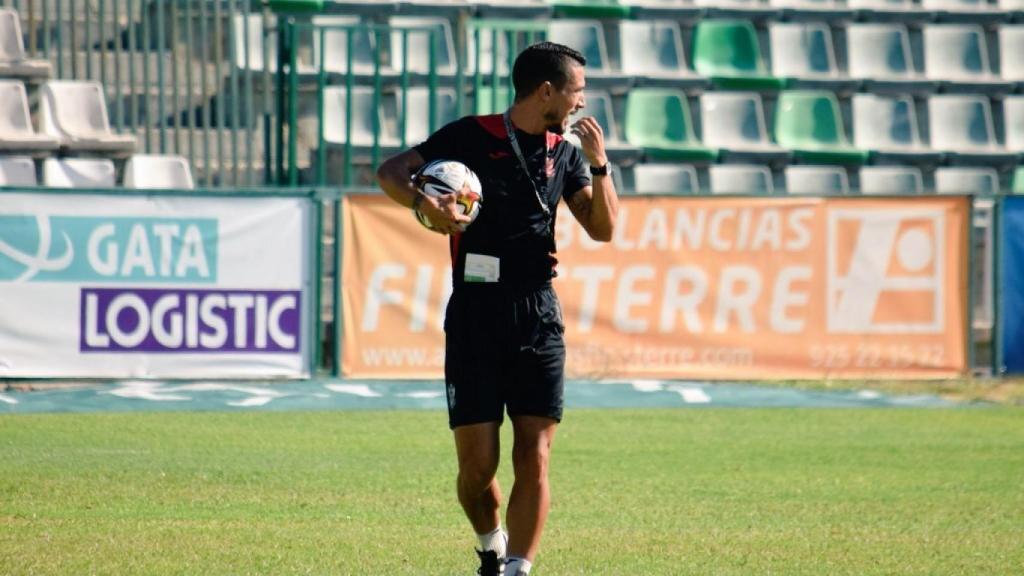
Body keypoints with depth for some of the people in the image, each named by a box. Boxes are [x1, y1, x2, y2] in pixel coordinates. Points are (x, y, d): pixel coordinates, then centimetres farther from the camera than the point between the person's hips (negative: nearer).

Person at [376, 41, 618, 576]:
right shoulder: (471, 137, -3)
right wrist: (423, 203, -24)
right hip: (475, 316, -3)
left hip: (539, 318, 3)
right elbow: (390, 172, -3)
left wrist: (598, 165, -2)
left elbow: (603, 228, 12)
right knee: (477, 465, -2)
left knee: (534, 458, -7)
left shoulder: (563, 152, 12)